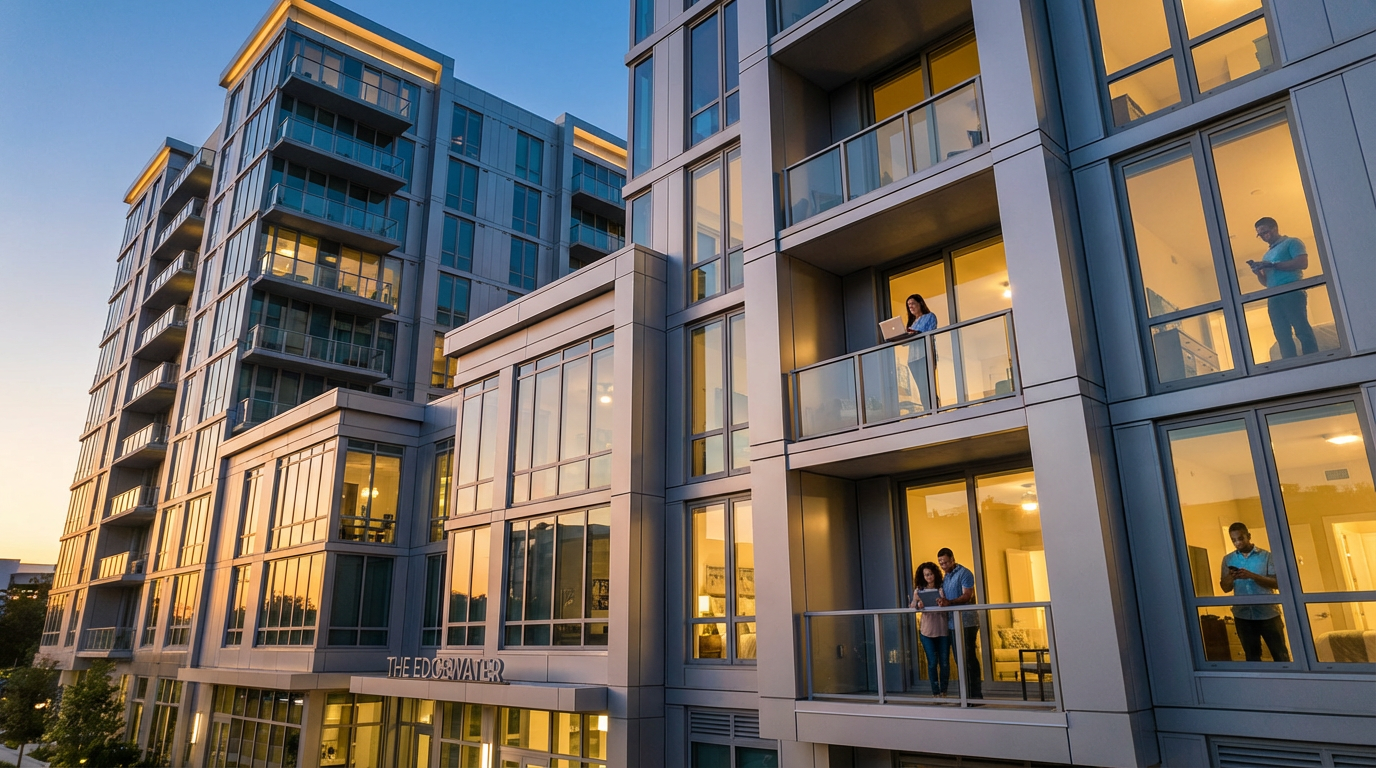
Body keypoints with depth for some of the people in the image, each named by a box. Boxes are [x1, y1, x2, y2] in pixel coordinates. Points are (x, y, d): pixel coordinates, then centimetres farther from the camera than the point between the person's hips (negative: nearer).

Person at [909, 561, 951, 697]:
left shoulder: (942, 588, 3)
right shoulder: (919, 590, 5)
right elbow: (911, 607, -1)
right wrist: (916, 602, -22)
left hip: (943, 629, 0)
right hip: (927, 630, 0)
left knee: (944, 662, 2)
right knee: (932, 662, -1)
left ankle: (943, 692, 15)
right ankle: (935, 693, 8)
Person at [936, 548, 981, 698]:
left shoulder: (964, 573, -7)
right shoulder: (945, 578, 17)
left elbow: (967, 596, -17)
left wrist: (949, 602, -31)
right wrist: (941, 601, -3)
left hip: (966, 622, -8)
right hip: (953, 623, 8)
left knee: (970, 659, -6)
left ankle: (976, 695, -2)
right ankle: (966, 695, 15)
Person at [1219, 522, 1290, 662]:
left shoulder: (1266, 555, -1)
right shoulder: (1228, 559, 6)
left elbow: (1276, 582, -9)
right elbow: (1225, 588, 5)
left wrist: (1252, 576, -22)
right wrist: (1230, 578, -17)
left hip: (1268, 613, -2)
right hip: (1243, 615, 2)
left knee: (1280, 654, 6)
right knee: (1252, 656, 12)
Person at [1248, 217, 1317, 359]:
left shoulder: (1291, 242, 9)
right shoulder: (1267, 255, 28)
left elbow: (1302, 263, -7)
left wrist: (1272, 265, -9)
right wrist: (1258, 271, 6)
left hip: (1292, 293, -7)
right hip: (1273, 298, 7)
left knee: (1302, 330, -14)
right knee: (1282, 336, -3)